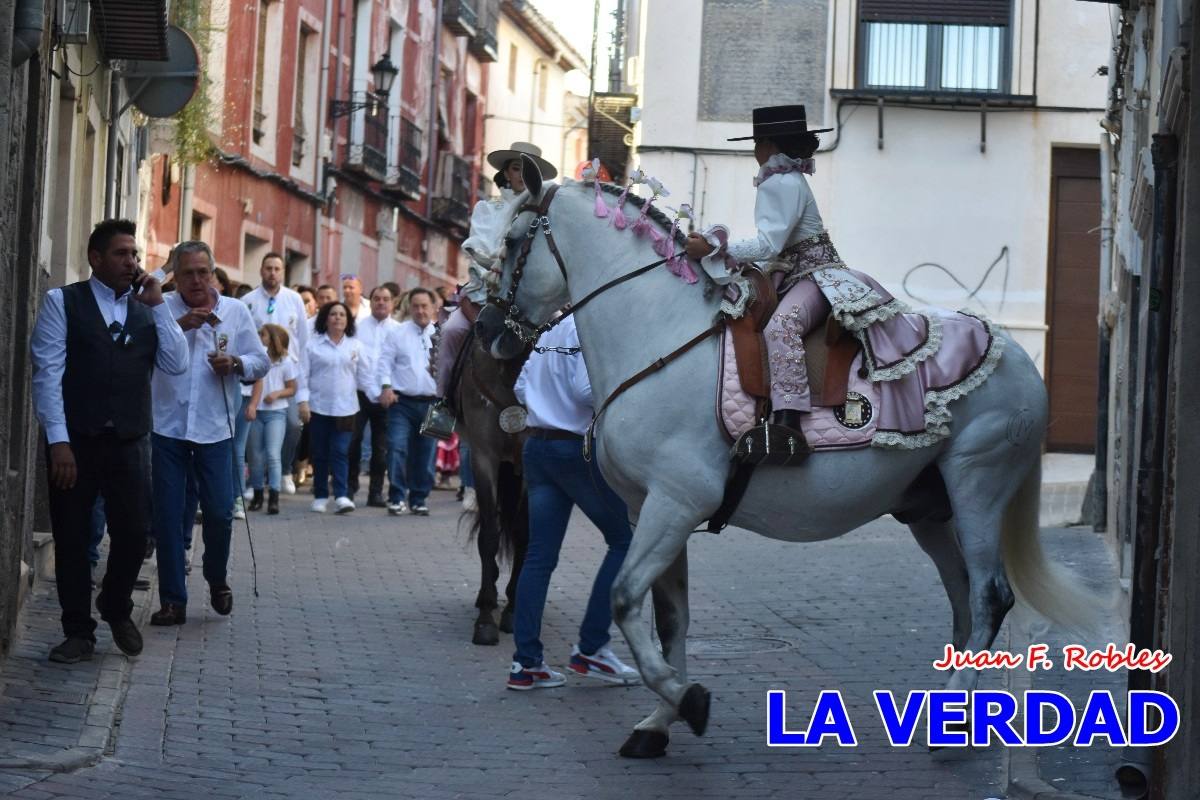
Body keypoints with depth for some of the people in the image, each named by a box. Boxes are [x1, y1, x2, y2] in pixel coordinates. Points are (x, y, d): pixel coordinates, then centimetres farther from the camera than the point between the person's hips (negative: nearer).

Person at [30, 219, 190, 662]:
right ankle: (78, 632, 16)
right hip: (75, 440, -3)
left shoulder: (146, 308, 11)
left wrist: (158, 305, -5)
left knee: (134, 533, 1)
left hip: (129, 441, 3)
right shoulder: (62, 302, 0)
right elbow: (47, 373, -6)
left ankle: (116, 609, 27)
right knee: (72, 538, 4)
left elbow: (176, 365, 1)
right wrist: (58, 441, -14)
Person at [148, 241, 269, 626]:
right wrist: (180, 324, -22)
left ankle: (217, 579, 27)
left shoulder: (236, 311, 7)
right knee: (168, 516, 2)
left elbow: (261, 361, 9)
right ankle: (173, 600, 11)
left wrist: (236, 363, -10)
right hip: (167, 425, -1)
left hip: (214, 428, 1)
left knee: (220, 513, -1)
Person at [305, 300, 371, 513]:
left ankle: (341, 496, -11)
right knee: (320, 454, 6)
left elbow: (364, 375, 11)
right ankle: (320, 496, 14)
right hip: (319, 406, 0)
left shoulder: (355, 346, 8)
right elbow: (304, 374, 0)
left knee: (341, 452, -7)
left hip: (345, 407, 0)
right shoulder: (313, 344, 2)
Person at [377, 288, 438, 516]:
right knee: (397, 449, -12)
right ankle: (397, 498, -7)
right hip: (402, 402, -2)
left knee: (425, 454, 6)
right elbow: (385, 361, 2)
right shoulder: (397, 333, 5)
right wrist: (386, 387, -11)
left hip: (431, 403, 2)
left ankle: (418, 499, 17)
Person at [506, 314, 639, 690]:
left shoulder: (550, 329, 13)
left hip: (536, 445, 8)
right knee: (625, 540, 6)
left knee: (540, 554, 7)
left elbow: (521, 390, 14)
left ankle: (526, 662, 4)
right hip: (579, 448, -8)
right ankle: (590, 649, 4)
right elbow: (588, 389, -22)